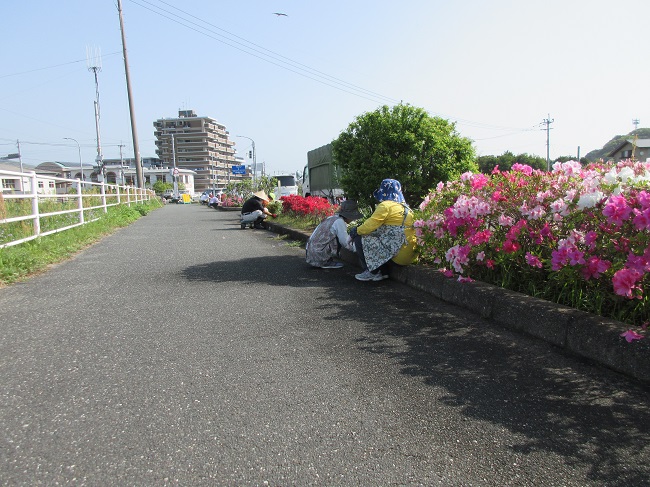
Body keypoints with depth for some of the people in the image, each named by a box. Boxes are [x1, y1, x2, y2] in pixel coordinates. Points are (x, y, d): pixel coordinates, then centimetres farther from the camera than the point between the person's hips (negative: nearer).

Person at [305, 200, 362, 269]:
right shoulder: (339, 221, -12)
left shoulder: (331, 218, 14)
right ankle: (326, 262, -5)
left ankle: (327, 261, 11)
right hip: (318, 257, -9)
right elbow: (345, 243, -11)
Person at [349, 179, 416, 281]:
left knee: (360, 239, -1)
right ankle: (382, 272, 18)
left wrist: (356, 231, 6)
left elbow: (371, 224, -12)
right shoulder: (405, 207, 19)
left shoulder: (386, 205, -9)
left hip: (399, 252, -9)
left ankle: (371, 272, 7)